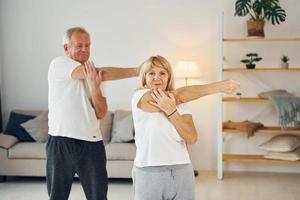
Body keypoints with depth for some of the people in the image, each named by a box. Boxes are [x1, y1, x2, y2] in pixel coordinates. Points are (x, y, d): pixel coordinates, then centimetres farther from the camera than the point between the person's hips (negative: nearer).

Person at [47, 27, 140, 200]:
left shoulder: (95, 74, 10)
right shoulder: (59, 64, -6)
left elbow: (101, 113, 0)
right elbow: (102, 73, -18)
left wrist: (95, 86, -17)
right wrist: (137, 71, -16)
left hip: (92, 143, 4)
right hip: (61, 141, -4)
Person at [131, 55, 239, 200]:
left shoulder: (180, 103, 7)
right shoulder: (139, 97, -7)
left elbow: (192, 138, -6)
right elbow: (178, 95, -19)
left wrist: (171, 111, -18)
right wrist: (217, 87, -18)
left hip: (182, 172, 4)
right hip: (149, 174, -3)